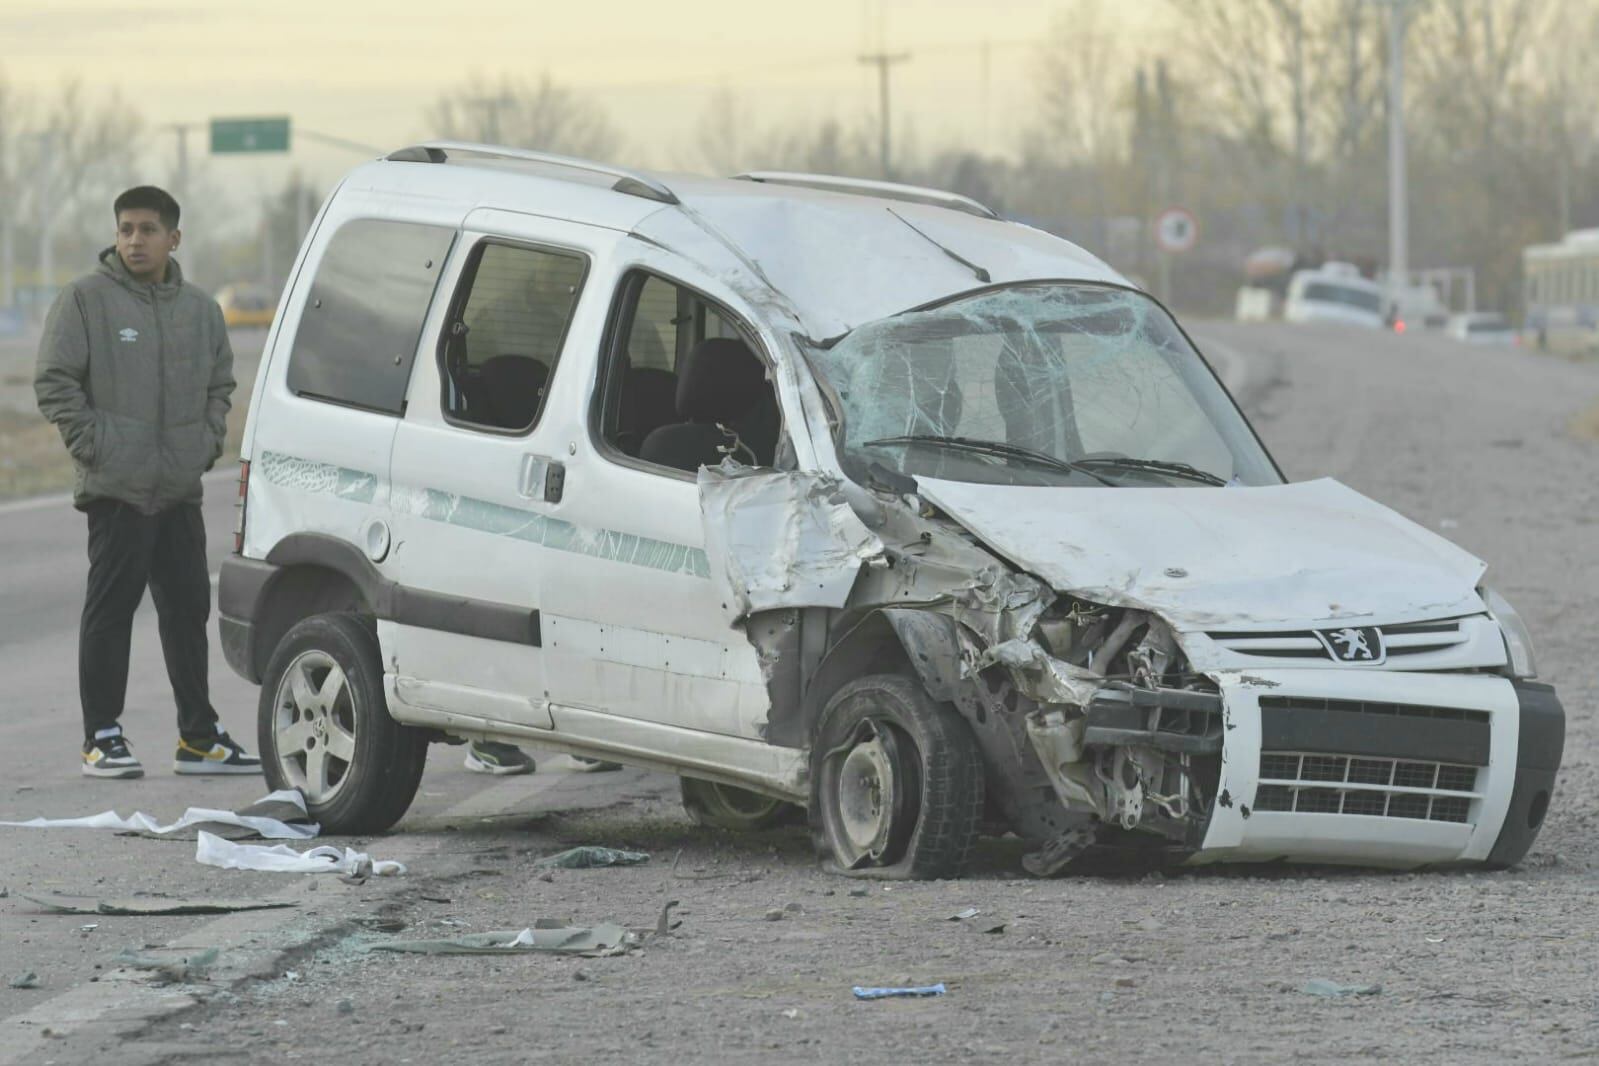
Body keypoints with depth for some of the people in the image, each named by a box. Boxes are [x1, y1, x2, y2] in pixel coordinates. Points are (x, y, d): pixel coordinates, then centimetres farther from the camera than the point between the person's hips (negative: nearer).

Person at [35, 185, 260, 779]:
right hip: (115, 487, -6)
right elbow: (54, 381, -6)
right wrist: (91, 444, -11)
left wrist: (209, 441, 10)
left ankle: (199, 737, 16)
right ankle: (102, 737, 0)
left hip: (182, 490, 6)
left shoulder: (200, 309, 12)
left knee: (189, 609, 9)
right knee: (111, 608, -4)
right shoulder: (85, 301, -4)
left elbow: (221, 383, 24)